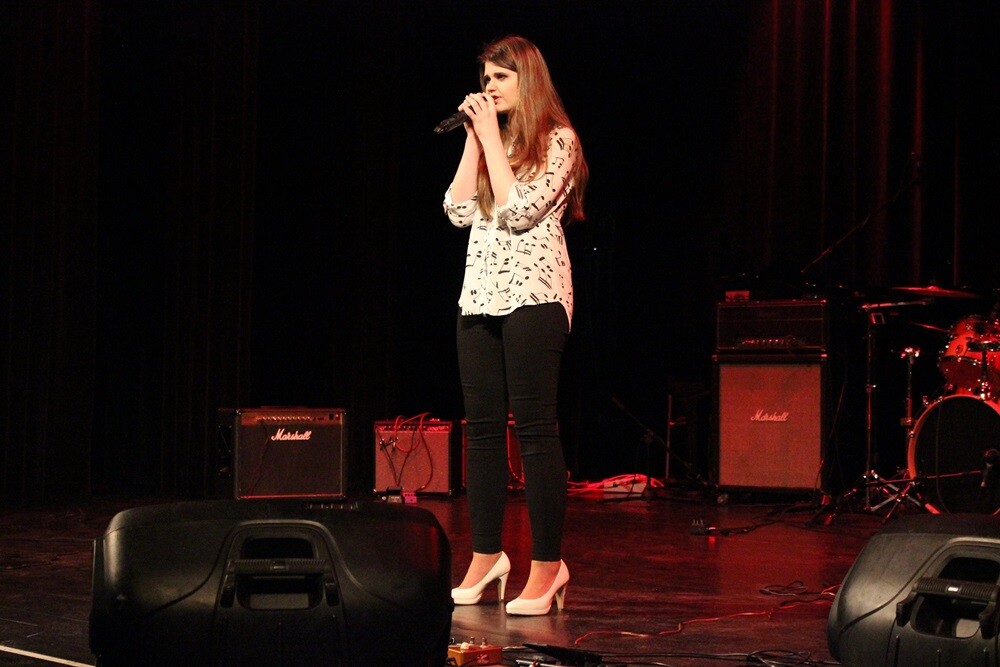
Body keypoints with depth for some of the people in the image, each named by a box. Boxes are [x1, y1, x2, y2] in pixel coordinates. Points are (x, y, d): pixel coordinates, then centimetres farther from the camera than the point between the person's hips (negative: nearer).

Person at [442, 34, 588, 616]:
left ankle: (548, 564, -5)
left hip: (534, 295, -7)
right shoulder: (491, 140, 16)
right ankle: (487, 556, 12)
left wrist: (492, 138, -9)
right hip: (480, 295, 7)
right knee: (483, 427, 6)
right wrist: (475, 138, 2)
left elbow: (519, 209, -14)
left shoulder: (558, 141, -2)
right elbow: (459, 210, 5)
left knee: (535, 427, -8)